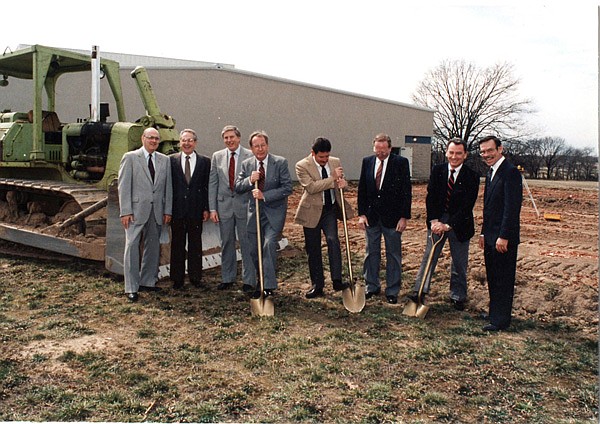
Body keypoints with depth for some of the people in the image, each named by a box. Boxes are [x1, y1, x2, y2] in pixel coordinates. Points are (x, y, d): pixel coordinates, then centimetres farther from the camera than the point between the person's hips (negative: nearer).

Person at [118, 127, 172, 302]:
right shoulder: (130, 157, 0)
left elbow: (168, 187, 10)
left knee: (153, 247, 9)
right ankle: (131, 288, 3)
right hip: (136, 210, -4)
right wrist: (125, 211, -11)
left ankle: (147, 282, 22)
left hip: (156, 211, 4)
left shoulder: (165, 160, 11)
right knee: (132, 246, -4)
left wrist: (167, 210, 4)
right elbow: (123, 186, -4)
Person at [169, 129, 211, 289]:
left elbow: (208, 186, 4)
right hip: (177, 209, 0)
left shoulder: (205, 161, 4)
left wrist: (206, 208, -2)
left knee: (195, 244, 8)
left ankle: (195, 276, 20)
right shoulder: (171, 160, 3)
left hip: (196, 210, 0)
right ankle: (177, 278, 17)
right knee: (177, 244, 7)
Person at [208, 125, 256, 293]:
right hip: (224, 205, 3)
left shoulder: (250, 156, -4)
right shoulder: (217, 156, 6)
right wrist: (212, 208, 1)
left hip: (244, 205, -3)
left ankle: (249, 280, 12)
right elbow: (212, 183, 7)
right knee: (226, 243, 11)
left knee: (246, 243, 2)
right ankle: (227, 278, 23)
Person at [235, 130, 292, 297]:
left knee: (269, 245, -18)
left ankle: (269, 286, -10)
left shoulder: (280, 163, -7)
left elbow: (287, 188, -13)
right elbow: (237, 187, 4)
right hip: (255, 212, 4)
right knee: (254, 250, 8)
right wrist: (249, 180, -16)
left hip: (274, 212, -4)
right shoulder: (246, 164, 4)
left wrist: (264, 195, -20)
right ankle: (260, 283, 27)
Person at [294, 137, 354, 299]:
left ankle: (337, 281, -13)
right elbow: (311, 187, -23)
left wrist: (343, 182, -11)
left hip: (330, 209, 2)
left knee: (333, 240, -18)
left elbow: (340, 182, 14)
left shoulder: (335, 162, 4)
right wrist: (333, 178, -26)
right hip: (312, 211, -2)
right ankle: (317, 285, 16)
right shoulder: (302, 166, -11)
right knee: (313, 249, 5)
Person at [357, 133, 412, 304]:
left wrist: (404, 217, -11)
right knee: (371, 253, 12)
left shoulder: (401, 162, -7)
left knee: (393, 255, 6)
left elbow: (406, 191, -7)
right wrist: (361, 214, 0)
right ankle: (372, 287, 25)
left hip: (392, 216, -3)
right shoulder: (367, 162, 4)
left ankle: (392, 291, 16)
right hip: (371, 215, 3)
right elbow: (361, 189, 7)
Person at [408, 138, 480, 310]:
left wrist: (448, 225, -20)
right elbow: (430, 198, -2)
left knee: (459, 262, 8)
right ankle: (419, 292, 6)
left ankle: (457, 297, 22)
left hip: (459, 224, -2)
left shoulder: (472, 177, -11)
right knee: (429, 256, 2)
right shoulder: (437, 171, -2)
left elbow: (467, 206, -15)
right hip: (438, 220, 2)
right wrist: (434, 221, -13)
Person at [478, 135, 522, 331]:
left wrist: (504, 236, -22)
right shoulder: (491, 173, 15)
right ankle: (495, 312, 30)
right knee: (492, 277, 17)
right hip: (491, 236, 9)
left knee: (503, 279, 0)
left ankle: (500, 320, 8)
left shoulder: (510, 172, -15)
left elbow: (512, 207, -21)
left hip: (503, 237, -9)